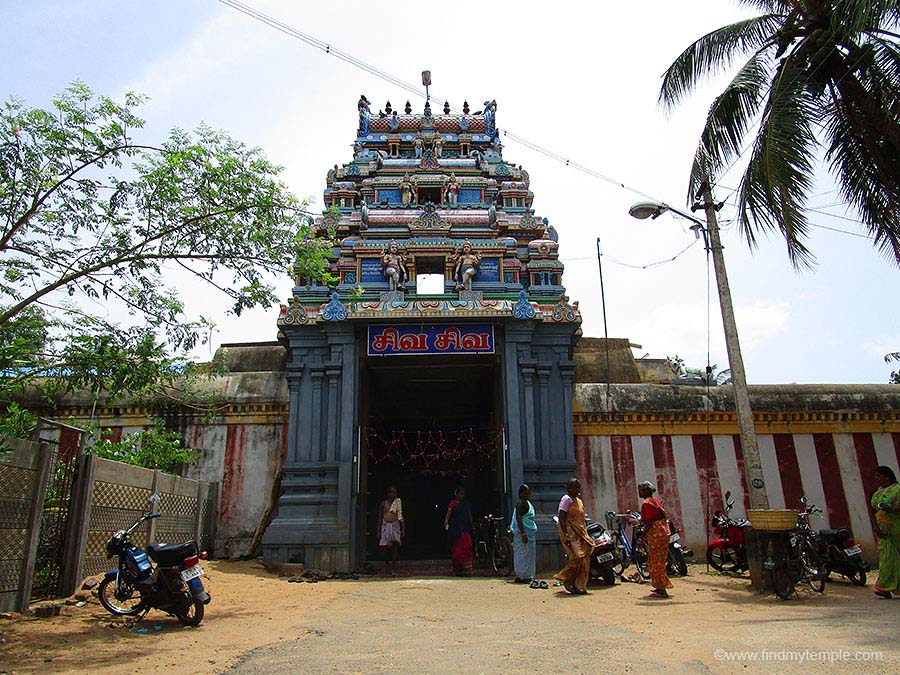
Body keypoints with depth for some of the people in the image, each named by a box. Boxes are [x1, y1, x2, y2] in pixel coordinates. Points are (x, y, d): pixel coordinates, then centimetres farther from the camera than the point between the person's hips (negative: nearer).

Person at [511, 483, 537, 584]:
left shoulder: (527, 503, 15)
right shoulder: (521, 503, -16)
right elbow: (518, 519, -22)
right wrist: (523, 533, -25)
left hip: (529, 532, 10)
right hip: (524, 533, -10)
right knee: (524, 555, -6)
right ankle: (523, 576, -1)